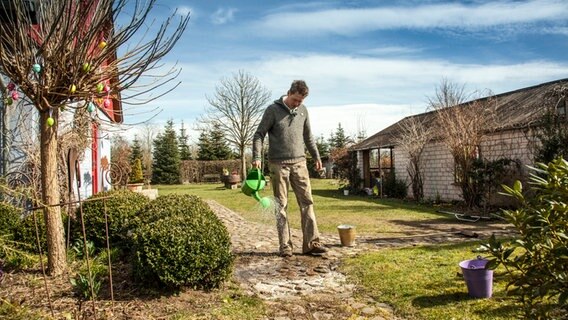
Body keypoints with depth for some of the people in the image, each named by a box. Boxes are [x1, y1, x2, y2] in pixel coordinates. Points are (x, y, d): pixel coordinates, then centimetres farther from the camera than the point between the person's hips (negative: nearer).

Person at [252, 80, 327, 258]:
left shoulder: (303, 110, 10)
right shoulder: (273, 110, -4)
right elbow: (259, 134, -5)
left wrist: (316, 156, 17)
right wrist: (257, 157, -16)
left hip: (299, 163, 4)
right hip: (278, 164, -4)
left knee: (307, 202, 0)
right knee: (281, 206, 1)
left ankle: (311, 244, 5)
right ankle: (285, 246, 8)